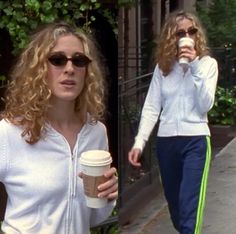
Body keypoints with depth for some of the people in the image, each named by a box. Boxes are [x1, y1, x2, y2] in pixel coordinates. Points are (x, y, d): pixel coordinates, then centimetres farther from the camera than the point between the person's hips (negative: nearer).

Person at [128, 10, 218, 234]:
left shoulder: (208, 63, 1)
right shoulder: (163, 66, 7)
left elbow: (205, 105, -10)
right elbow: (151, 107, 3)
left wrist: (195, 67, -16)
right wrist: (139, 142, -8)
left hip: (196, 140, -3)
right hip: (166, 141, 3)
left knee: (189, 206, -11)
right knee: (173, 201, 17)